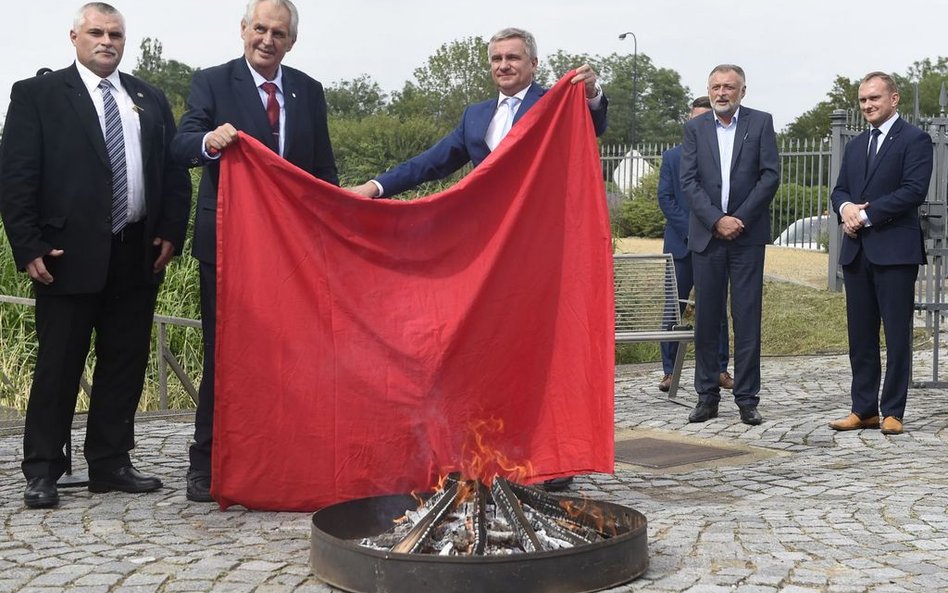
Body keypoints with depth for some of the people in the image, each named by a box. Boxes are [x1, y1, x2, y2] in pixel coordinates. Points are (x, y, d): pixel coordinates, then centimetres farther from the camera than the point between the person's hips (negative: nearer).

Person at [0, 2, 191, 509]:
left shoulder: (150, 100, 14)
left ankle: (111, 465, 20)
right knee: (57, 366, 2)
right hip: (69, 255, -4)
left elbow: (174, 173, 15)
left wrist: (170, 233, 3)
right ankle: (42, 471, 12)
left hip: (137, 256, 4)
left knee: (125, 364, 9)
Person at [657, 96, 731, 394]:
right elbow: (665, 199, 1)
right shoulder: (672, 157, 8)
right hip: (681, 244, 0)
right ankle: (669, 371, 7)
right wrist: (690, 230, -10)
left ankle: (720, 369, 11)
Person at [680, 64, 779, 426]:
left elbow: (771, 175, -3)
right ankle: (707, 397, 12)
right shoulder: (695, 128, 7)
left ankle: (747, 399, 5)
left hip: (747, 234, -1)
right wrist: (716, 220, -13)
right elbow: (689, 181, -1)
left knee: (747, 318, -1)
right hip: (706, 234, 2)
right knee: (706, 318, 4)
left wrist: (740, 218, -11)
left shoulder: (760, 123, 4)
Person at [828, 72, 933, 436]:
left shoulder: (914, 140, -2)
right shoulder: (855, 145, 20)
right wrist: (845, 207, -6)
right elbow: (840, 189, 17)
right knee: (860, 335, 8)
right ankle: (864, 409, 15)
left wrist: (867, 215, -15)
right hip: (856, 251, 7)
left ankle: (892, 412, 4)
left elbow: (914, 190, -13)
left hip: (895, 251, -7)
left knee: (897, 334, -2)